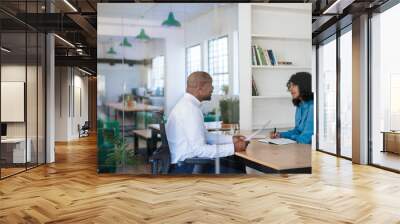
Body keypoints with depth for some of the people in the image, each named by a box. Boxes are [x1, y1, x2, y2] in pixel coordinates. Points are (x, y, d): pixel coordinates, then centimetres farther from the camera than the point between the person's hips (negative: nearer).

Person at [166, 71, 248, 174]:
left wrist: (231, 139, 8)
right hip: (187, 167, -9)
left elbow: (204, 135, 15)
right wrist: (233, 148, -20)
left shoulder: (187, 104, 8)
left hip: (186, 162, 9)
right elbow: (199, 149, -25)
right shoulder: (190, 110, -22)